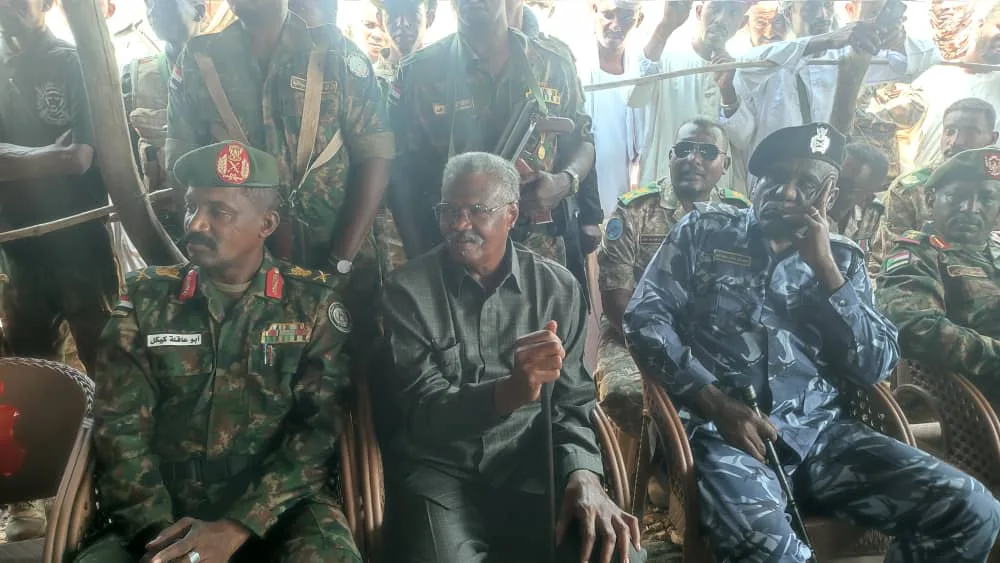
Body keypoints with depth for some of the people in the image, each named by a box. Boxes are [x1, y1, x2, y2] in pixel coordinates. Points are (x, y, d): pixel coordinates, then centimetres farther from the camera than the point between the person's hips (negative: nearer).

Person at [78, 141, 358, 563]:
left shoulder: (315, 301, 1)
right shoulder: (145, 297, 7)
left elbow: (318, 428, -6)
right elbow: (120, 426, 1)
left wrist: (235, 529, -16)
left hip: (279, 505, -1)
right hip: (168, 510, 2)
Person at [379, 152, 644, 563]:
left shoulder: (559, 288, 3)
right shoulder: (407, 290, -4)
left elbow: (571, 402, 5)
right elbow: (420, 410, -12)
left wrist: (583, 474, -15)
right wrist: (508, 392, -31)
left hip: (531, 470, 2)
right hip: (439, 471, -1)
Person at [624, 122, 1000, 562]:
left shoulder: (842, 258, 14)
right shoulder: (705, 231, 7)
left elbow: (876, 369, 5)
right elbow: (644, 317, -3)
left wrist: (825, 268, -4)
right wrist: (714, 401, -14)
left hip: (817, 432, 5)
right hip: (719, 429, -4)